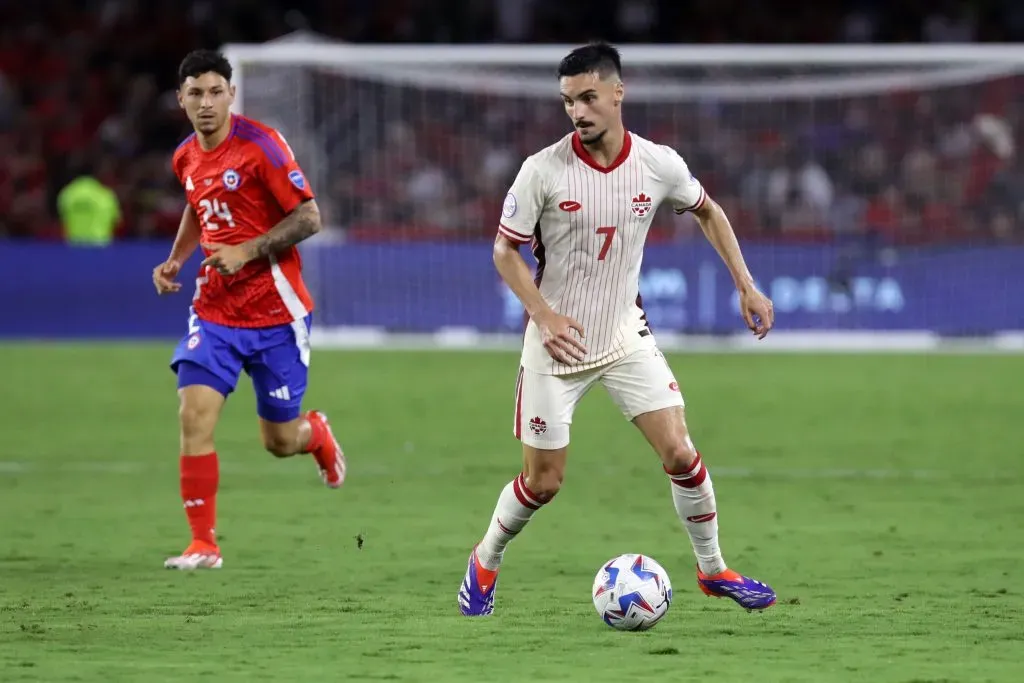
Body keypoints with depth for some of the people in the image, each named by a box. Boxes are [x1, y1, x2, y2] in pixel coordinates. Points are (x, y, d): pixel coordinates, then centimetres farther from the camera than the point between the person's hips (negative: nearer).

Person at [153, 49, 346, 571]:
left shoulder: (260, 144, -13)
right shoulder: (186, 159, 5)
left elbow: (309, 217, -13)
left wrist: (247, 251, -21)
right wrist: (175, 260, 11)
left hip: (276, 312, -4)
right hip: (213, 309, 4)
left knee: (280, 441, 6)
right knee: (194, 417, -15)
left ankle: (316, 432, 44)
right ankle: (203, 544, -8)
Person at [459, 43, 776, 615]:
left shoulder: (658, 164, -8)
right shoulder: (544, 170, -16)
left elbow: (708, 212, 12)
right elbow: (505, 251, -7)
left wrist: (746, 285, 7)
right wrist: (545, 315, -21)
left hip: (626, 335, 2)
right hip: (559, 340, -2)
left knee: (679, 452, -8)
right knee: (543, 482, 2)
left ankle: (713, 569, 11)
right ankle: (485, 564, 29)